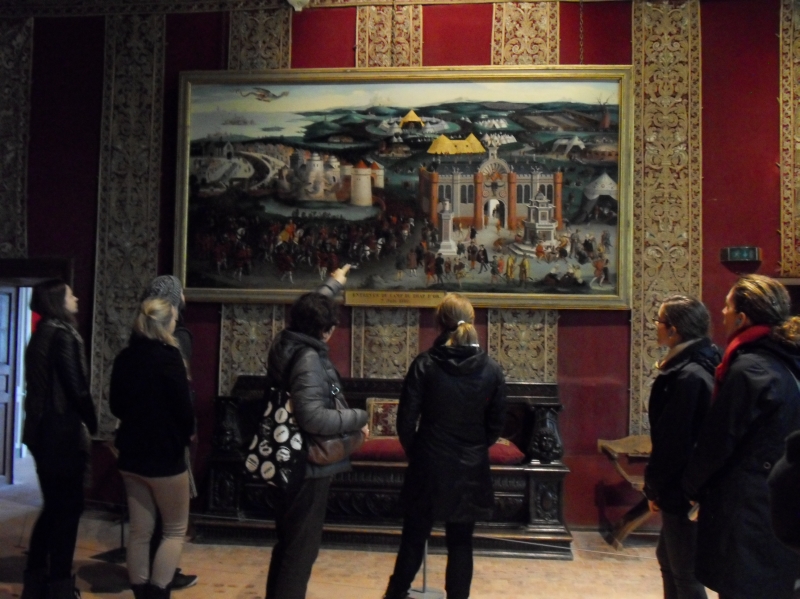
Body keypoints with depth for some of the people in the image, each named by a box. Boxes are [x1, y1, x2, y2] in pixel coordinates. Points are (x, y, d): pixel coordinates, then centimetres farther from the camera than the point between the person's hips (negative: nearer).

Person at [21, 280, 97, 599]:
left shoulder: (41, 335, 14)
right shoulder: (62, 335, -14)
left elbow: (43, 387, 16)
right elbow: (76, 388, -17)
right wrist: (92, 424, -5)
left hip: (43, 431, 9)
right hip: (63, 433, -9)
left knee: (53, 506, 16)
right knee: (69, 507, 0)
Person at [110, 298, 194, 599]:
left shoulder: (124, 357, 4)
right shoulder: (167, 356, -17)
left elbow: (115, 405, 13)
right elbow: (183, 406, -17)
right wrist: (187, 433, 2)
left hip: (131, 453, 7)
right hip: (165, 453, -7)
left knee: (139, 531, 14)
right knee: (175, 530, 7)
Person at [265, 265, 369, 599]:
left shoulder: (287, 343, 3)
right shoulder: (308, 360, -24)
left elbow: (309, 309, 23)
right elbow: (313, 418, -34)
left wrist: (333, 284, 37)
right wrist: (358, 419, -20)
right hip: (309, 467, -10)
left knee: (287, 542, 22)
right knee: (302, 548, 3)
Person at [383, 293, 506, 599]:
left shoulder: (424, 364, -11)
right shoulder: (491, 370, -5)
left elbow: (406, 420, -8)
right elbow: (496, 425, 2)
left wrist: (414, 452, 9)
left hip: (428, 466, -1)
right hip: (471, 470, 1)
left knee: (413, 539, 15)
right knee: (461, 543, 13)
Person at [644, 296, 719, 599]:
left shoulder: (688, 377, -24)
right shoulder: (696, 367, 7)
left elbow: (674, 440, -22)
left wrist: (655, 487, -10)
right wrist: (657, 483, 15)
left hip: (683, 490, -10)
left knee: (685, 573, 5)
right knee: (668, 557, 23)